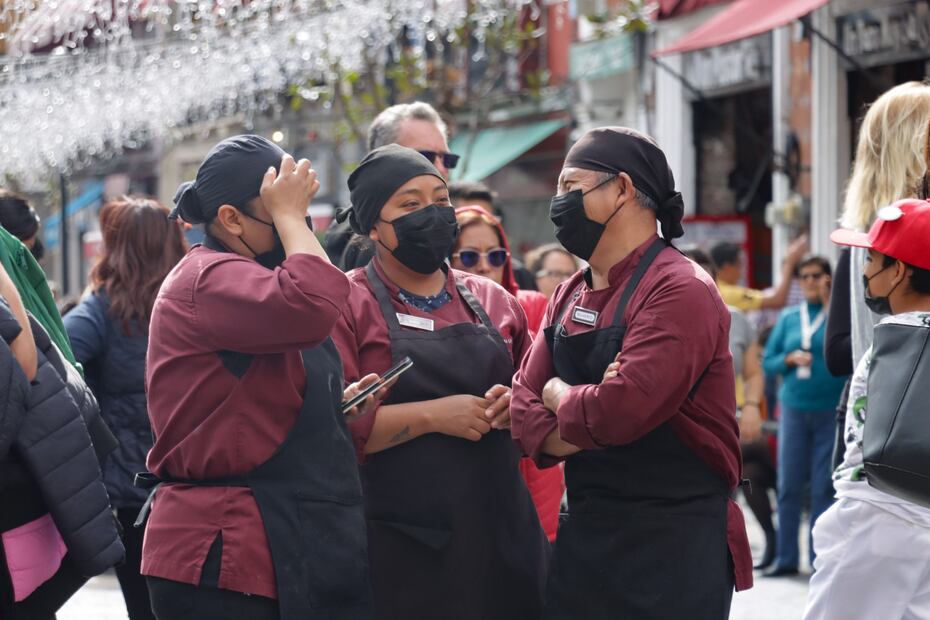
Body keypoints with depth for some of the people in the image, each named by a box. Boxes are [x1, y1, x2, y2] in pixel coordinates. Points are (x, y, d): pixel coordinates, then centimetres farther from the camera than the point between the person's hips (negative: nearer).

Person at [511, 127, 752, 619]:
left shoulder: (680, 291, -14)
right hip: (584, 536, 7)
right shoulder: (569, 297, 12)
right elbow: (525, 404, 7)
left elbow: (622, 408, -25)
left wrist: (559, 396, -5)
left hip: (672, 542, -7)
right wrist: (586, 425, -14)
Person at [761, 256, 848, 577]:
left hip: (831, 411, -3)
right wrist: (791, 359, -8)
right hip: (794, 409, 3)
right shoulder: (789, 317, 10)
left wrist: (830, 306, -15)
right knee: (789, 486, 1)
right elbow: (768, 361, 12)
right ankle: (786, 558, 7)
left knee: (824, 488, 0)